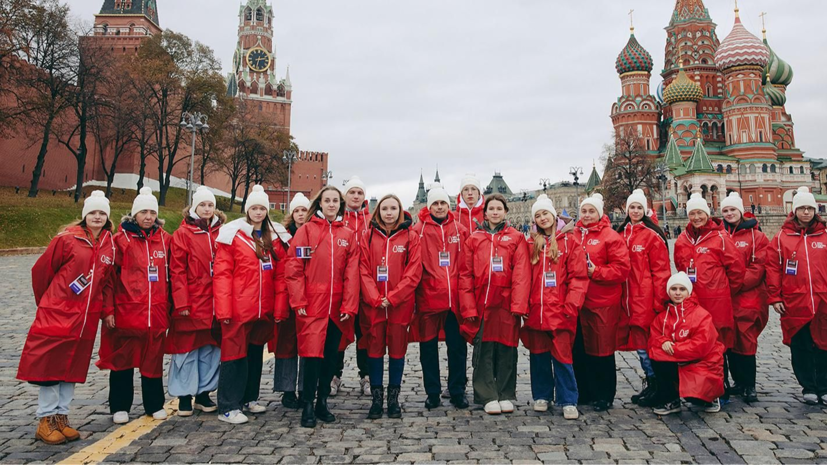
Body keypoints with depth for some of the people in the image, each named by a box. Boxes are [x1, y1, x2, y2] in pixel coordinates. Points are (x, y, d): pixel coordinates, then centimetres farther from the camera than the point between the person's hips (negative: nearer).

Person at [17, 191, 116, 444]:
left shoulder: (110, 245, 5)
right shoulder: (67, 238, -8)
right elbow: (41, 270, 0)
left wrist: (107, 309, 6)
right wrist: (46, 302, 9)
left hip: (87, 317, 5)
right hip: (58, 312, -4)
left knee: (74, 365, 10)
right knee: (50, 363, 1)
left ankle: (61, 417, 22)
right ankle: (46, 420, 13)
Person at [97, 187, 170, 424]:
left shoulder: (164, 238, 7)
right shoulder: (122, 238, -2)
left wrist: (169, 306, 10)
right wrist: (108, 309, -7)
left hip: (157, 312, 3)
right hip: (126, 311, -2)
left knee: (154, 359, 11)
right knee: (122, 359, 8)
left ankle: (155, 404, 24)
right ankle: (120, 407, 23)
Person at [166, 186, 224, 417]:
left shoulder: (220, 233, 9)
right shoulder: (182, 234, -2)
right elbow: (177, 271, -6)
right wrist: (181, 302, -12)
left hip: (215, 302, 4)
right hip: (191, 302, -4)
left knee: (211, 348, 10)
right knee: (187, 348, 4)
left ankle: (204, 393, 23)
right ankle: (184, 396, 17)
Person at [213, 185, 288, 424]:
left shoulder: (274, 237, 9)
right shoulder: (232, 234, -3)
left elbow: (280, 276, 7)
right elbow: (222, 273, -7)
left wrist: (280, 307, 1)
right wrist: (223, 308, -13)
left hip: (264, 309, 5)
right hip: (238, 308, -5)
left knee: (256, 352, 15)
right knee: (235, 353, 0)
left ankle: (249, 398, 30)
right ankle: (228, 407, 9)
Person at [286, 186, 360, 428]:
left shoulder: (348, 234, 9)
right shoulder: (306, 230, 2)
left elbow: (352, 273, 4)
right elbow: (294, 269, -3)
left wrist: (349, 306, -2)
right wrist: (299, 302, -9)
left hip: (337, 306, 3)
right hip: (311, 305, -3)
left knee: (332, 354, 10)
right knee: (312, 354, -6)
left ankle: (323, 402, 25)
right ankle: (308, 405, 10)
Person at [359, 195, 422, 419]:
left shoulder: (410, 237, 2)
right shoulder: (368, 237, 5)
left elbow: (414, 272, -4)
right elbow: (364, 271, 0)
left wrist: (392, 298, -11)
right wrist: (375, 299, -11)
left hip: (400, 305, -1)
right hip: (373, 305, 1)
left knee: (397, 350, 6)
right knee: (374, 349, 6)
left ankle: (393, 398, 20)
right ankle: (377, 398, 18)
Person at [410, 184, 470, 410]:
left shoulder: (460, 230, 7)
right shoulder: (419, 230, 1)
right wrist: (413, 295, -6)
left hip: (455, 298, 2)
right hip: (428, 297, -1)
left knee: (457, 346, 8)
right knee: (428, 347, 8)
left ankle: (457, 392, 23)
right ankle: (432, 393, 22)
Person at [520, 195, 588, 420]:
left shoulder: (569, 241, 1)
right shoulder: (531, 243, 10)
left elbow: (579, 276, -4)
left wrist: (571, 305, -11)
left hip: (560, 311, -3)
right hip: (536, 310, 3)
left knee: (562, 356, -1)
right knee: (538, 355, 11)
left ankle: (568, 401, 10)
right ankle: (542, 396, 25)